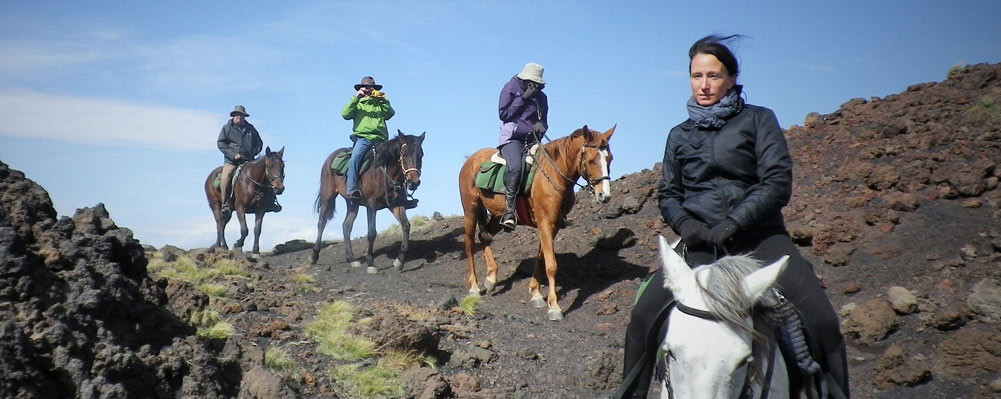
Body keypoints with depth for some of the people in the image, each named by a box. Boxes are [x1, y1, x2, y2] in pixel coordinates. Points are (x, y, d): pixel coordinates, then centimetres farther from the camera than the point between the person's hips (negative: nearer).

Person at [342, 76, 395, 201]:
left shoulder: (380, 104, 26)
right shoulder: (357, 104, 20)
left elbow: (390, 114, 8)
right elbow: (345, 114, 2)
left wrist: (383, 100, 1)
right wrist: (355, 98, -2)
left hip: (380, 139, 3)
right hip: (362, 138, -3)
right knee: (355, 158, -29)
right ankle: (351, 189, -36)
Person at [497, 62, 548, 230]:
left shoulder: (541, 97, 16)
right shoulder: (510, 88, 4)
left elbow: (544, 122, 23)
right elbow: (503, 113, -4)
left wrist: (541, 126, -3)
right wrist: (523, 98, -8)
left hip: (532, 140, 6)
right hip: (512, 138, -6)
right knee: (516, 167, -33)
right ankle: (509, 212, -35)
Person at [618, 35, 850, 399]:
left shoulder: (758, 120, 4)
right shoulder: (679, 136, 14)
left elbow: (777, 183, -5)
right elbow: (668, 194, 19)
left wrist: (731, 224, -17)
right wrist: (685, 224, -3)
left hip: (758, 237, -2)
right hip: (700, 243, 2)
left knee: (822, 322, -20)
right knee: (644, 317, -17)